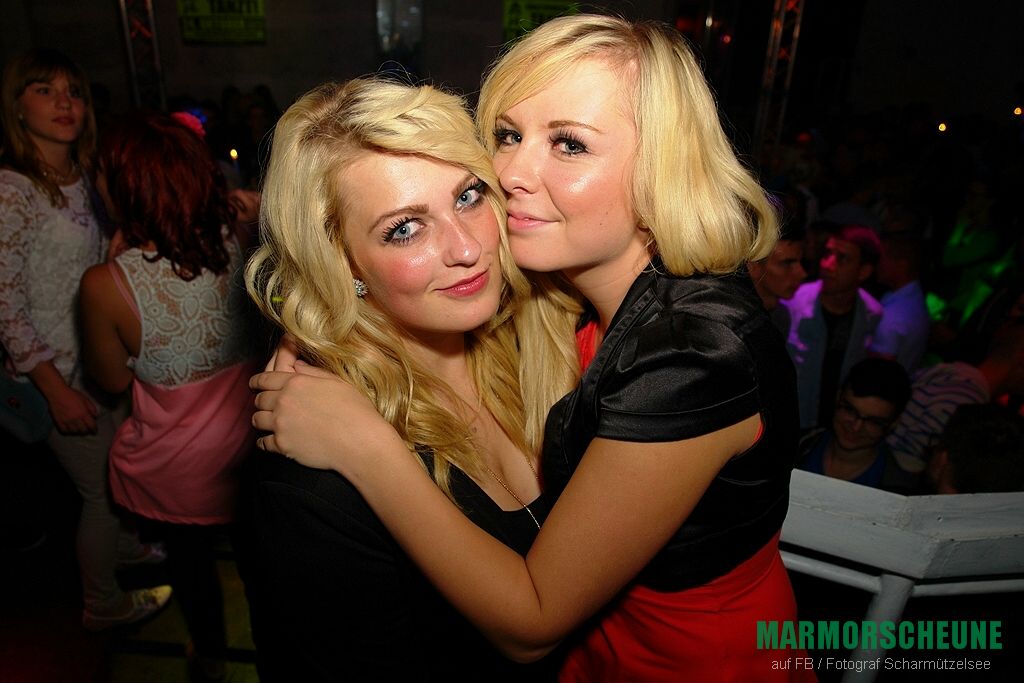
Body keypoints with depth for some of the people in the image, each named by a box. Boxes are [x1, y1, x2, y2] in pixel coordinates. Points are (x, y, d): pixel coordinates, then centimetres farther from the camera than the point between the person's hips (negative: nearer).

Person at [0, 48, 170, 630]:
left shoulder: (82, 178, 3)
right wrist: (58, 391, -20)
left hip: (103, 357, 7)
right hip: (61, 370, -7)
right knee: (104, 488, 8)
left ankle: (124, 544, 50)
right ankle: (104, 604, 32)